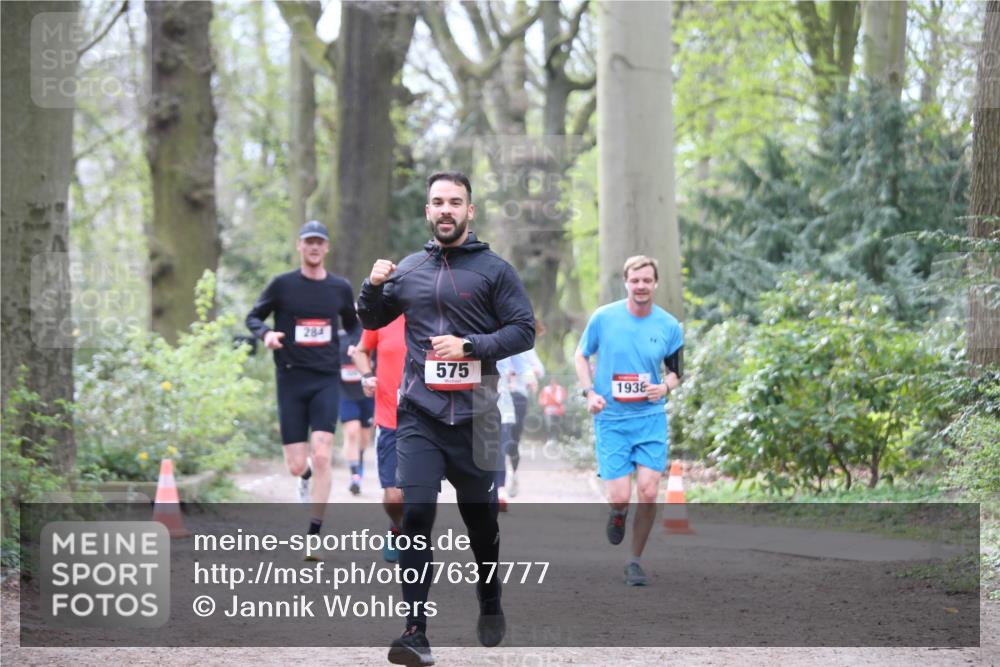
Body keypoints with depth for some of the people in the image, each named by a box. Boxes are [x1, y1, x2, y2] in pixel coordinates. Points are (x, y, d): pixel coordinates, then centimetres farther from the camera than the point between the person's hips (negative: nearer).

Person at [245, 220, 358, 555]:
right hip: (291, 379, -1)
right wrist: (265, 333, -13)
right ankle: (306, 475, 39)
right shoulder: (282, 285, 0)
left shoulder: (341, 288, 7)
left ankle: (314, 534, -9)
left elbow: (352, 326, 23)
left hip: (327, 380, 1)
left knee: (321, 455, -15)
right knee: (296, 466, -2)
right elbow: (253, 317, 9)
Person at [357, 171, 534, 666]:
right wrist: (374, 286, 3)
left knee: (480, 517, 11)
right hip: (418, 415, 1)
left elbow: (524, 330, -3)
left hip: (475, 417, -1)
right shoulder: (409, 270, 11)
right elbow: (372, 321, 23)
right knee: (415, 513, -12)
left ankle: (490, 607, 36)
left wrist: (470, 346, -15)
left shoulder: (494, 270, 1)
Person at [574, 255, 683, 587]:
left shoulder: (668, 325, 0)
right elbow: (582, 355, 10)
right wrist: (589, 392, -4)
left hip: (651, 418, 1)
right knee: (620, 497, -9)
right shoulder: (603, 317, -5)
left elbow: (675, 370, 13)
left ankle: (635, 561, 10)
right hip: (611, 420, -1)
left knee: (648, 493, -10)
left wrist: (666, 386, -9)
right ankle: (617, 513, 31)